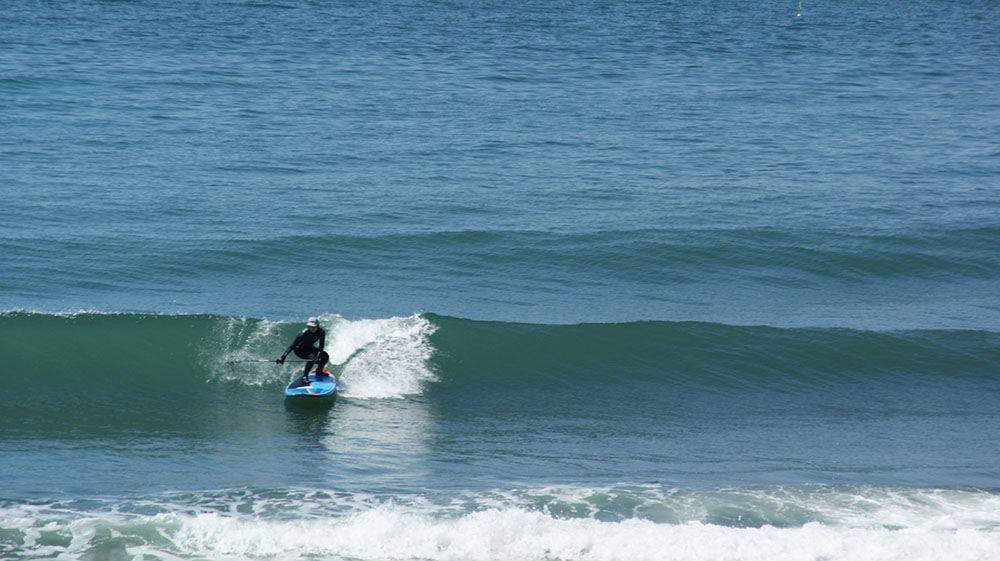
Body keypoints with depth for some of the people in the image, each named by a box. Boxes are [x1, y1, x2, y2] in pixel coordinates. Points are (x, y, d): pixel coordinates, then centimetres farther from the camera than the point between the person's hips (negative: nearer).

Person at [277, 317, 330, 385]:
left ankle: (319, 371, 17)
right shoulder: (304, 334, -33)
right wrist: (283, 357, -43)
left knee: (325, 356, -8)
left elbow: (321, 347, -21)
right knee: (312, 356, -32)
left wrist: (318, 356, -38)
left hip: (309, 348, 6)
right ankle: (304, 377, -32)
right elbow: (292, 346, -34)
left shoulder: (321, 332, -20)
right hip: (299, 349, -6)